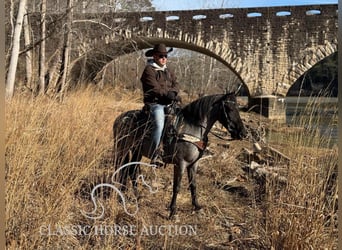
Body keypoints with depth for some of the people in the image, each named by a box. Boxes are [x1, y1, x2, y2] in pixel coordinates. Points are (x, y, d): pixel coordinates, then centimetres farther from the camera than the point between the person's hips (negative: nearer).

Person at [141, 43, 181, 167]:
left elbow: (176, 84, 11)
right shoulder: (149, 70, -3)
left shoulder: (168, 71, 21)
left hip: (168, 103, 8)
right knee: (159, 124, -28)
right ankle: (155, 155, -24)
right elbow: (155, 89, -12)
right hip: (155, 103, -7)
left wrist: (173, 92, -11)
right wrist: (169, 94, -16)